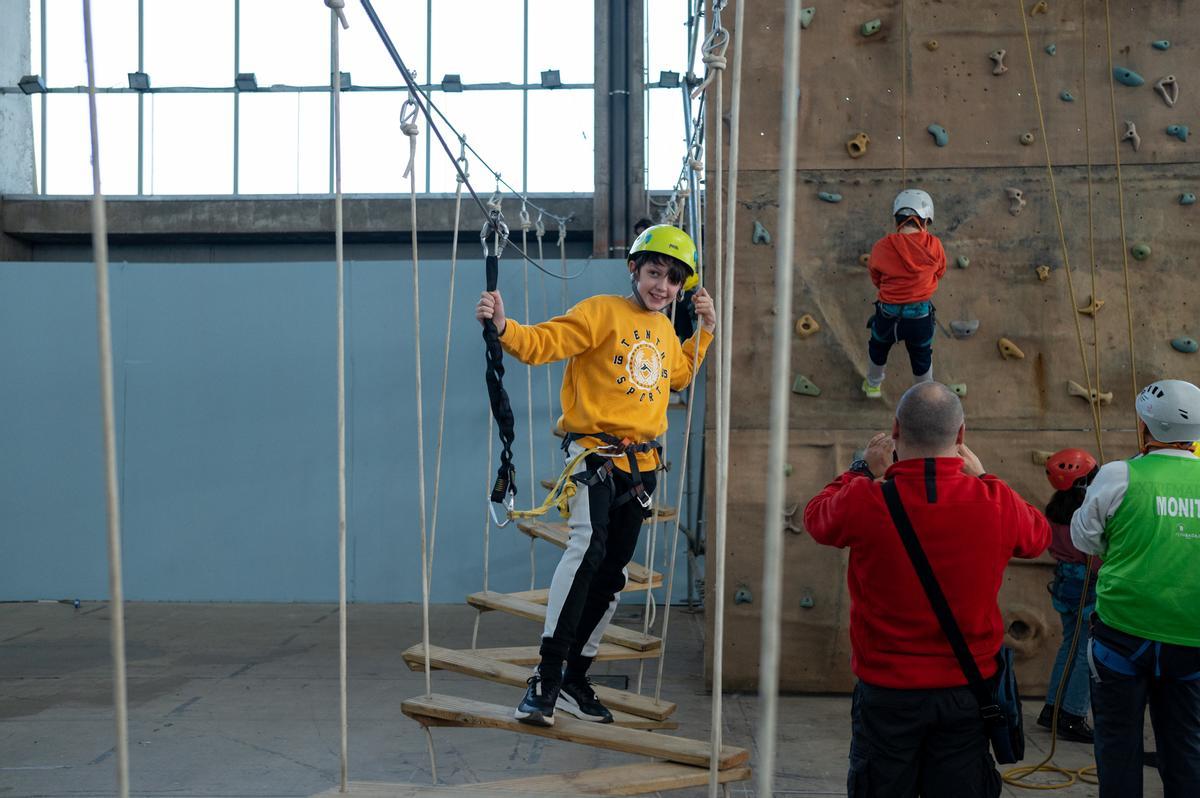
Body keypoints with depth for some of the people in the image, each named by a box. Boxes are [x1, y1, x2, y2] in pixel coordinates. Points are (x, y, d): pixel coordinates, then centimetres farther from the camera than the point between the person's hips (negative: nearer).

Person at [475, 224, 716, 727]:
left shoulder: (664, 329, 16)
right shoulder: (602, 312, -4)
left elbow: (678, 376, 34)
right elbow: (542, 343, -14)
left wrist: (706, 330, 25)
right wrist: (503, 327, -33)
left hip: (641, 465, 7)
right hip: (595, 453, -7)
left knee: (612, 574, 10)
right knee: (588, 545, -28)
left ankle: (574, 681, 22)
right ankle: (545, 680, -25)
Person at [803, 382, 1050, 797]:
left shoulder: (865, 501, -18)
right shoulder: (996, 503, -12)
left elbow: (816, 516, 6)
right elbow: (1038, 536, 12)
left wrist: (866, 469, 15)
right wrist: (981, 476, 17)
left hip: (886, 692, -1)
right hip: (968, 690, 1)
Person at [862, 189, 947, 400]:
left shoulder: (882, 247, -15)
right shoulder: (934, 245, -13)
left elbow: (876, 280, -1)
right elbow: (939, 272, 4)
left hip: (888, 314, 0)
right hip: (921, 316, 1)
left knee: (878, 350, 31)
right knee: (922, 359, 27)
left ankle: (873, 385, 53)